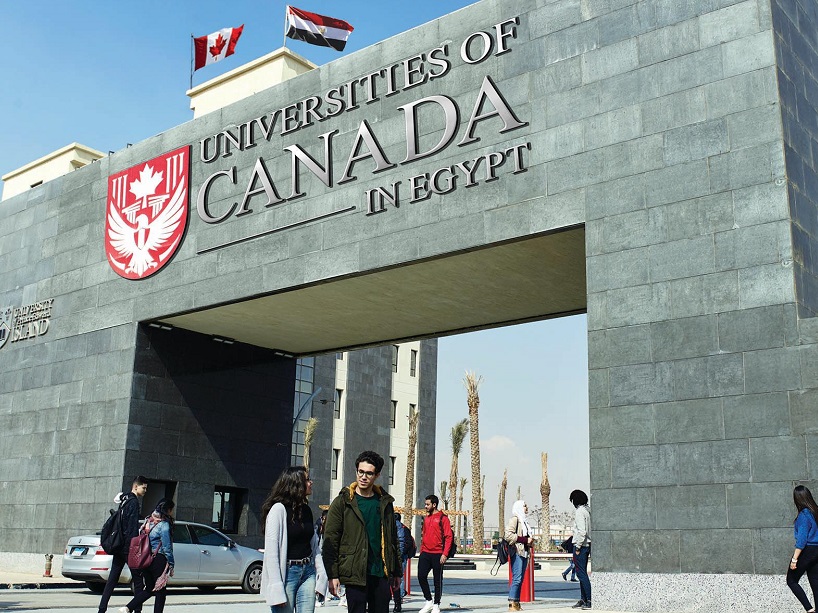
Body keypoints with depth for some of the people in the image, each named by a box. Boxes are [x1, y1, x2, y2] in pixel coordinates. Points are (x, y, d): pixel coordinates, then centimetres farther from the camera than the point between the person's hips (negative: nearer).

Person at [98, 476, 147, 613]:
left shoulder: (124, 500, 17)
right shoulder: (133, 502, -12)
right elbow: (133, 528, -17)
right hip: (128, 546, -9)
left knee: (112, 579, 9)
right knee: (138, 578, -2)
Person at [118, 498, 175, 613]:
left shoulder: (148, 521, 10)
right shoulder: (164, 524, -12)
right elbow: (167, 547, -12)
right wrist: (171, 564, -3)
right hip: (158, 560, -7)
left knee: (149, 588, 16)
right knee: (160, 591, 5)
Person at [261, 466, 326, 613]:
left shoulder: (306, 510, 12)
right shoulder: (279, 509, -10)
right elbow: (271, 551, -14)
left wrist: (321, 575, 7)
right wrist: (277, 589, -18)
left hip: (308, 573, 6)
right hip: (287, 573, -6)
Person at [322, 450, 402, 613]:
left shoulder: (384, 502, 11)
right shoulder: (343, 502, -1)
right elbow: (330, 541, -4)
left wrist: (396, 572, 15)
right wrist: (333, 575, -11)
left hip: (381, 573, 4)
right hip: (355, 573, -4)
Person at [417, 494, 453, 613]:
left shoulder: (443, 518, -6)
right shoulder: (426, 518, 14)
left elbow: (449, 537, -10)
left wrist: (445, 554, -16)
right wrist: (421, 551, 14)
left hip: (437, 554, -6)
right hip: (425, 553, 6)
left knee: (438, 580, 2)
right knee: (421, 576, -2)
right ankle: (429, 601, 12)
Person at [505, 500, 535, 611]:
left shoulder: (523, 520, 21)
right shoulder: (514, 519, -6)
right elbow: (508, 535, -17)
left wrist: (530, 541, 10)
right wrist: (525, 540, -16)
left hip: (524, 552, 9)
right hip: (517, 552, -9)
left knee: (520, 579, 8)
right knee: (516, 579, -12)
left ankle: (517, 603, 10)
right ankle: (512, 604, -12)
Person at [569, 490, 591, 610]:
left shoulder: (580, 512, -14)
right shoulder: (588, 511, 12)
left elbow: (582, 531, -21)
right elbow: (590, 530, 15)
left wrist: (578, 547, -16)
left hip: (581, 546, -9)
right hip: (587, 545, 9)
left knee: (581, 573, -7)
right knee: (582, 573, 14)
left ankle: (590, 600, -9)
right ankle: (583, 600, 18)